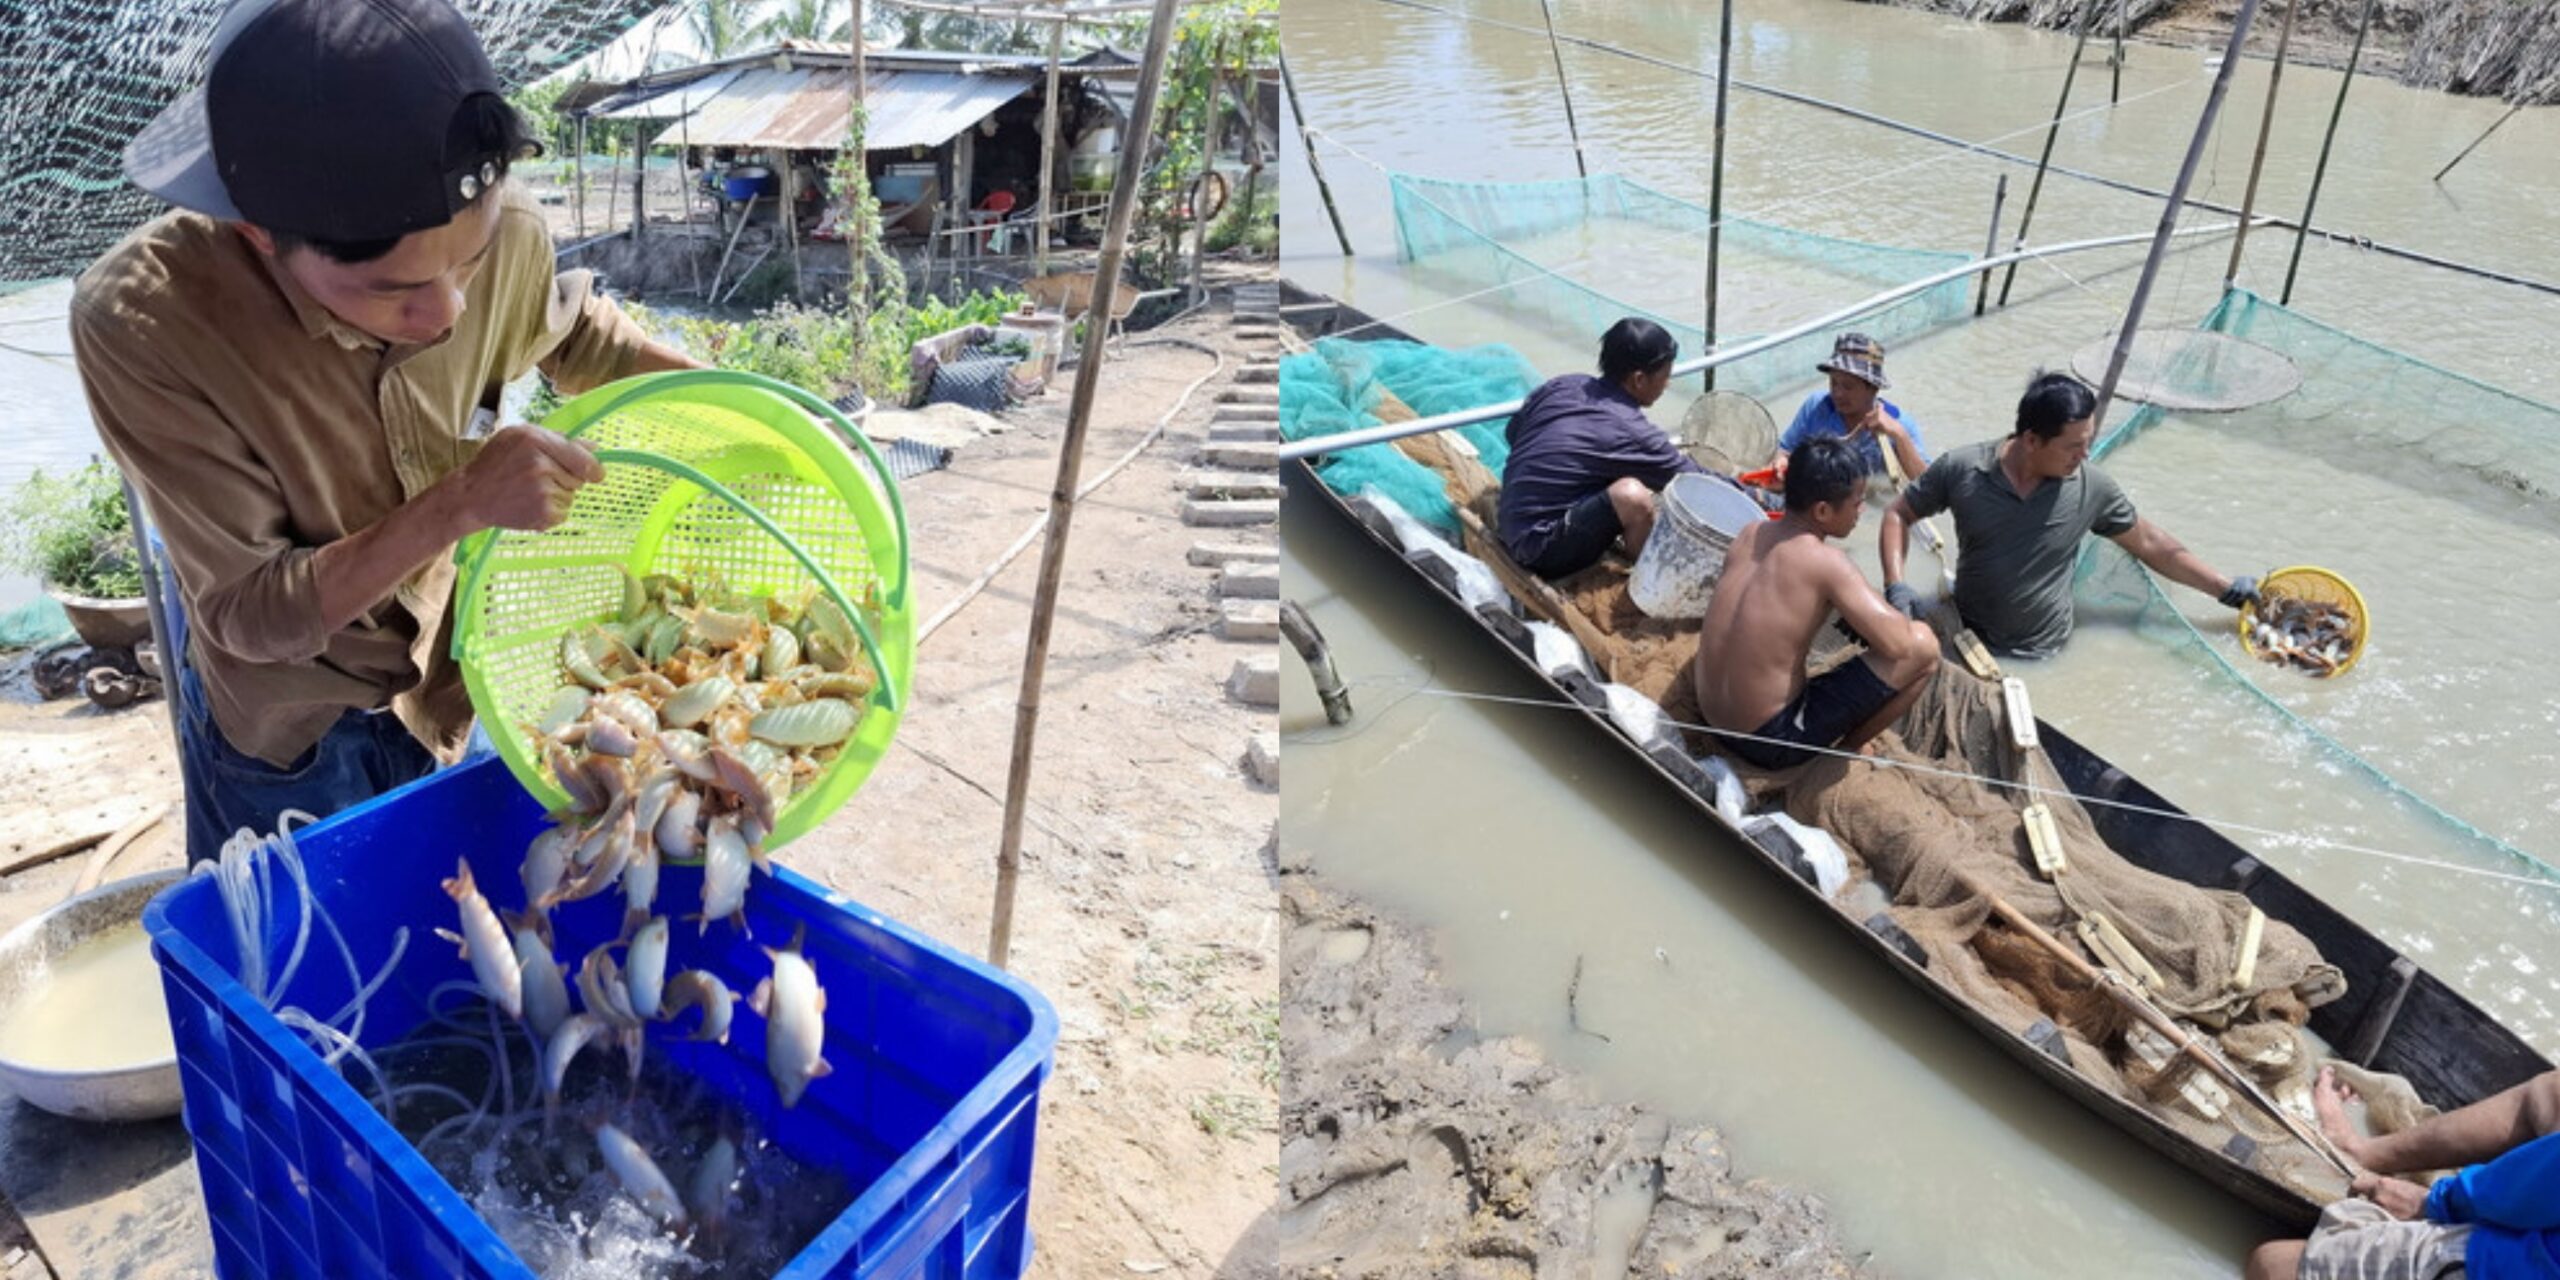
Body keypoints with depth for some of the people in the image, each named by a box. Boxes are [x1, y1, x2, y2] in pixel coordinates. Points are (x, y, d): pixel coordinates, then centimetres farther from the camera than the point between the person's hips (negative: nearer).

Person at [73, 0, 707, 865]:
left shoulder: (506, 234, -22)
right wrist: (461, 505, -36)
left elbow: (575, 333, 3)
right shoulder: (138, 324, -30)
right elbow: (251, 615, -25)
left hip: (466, 683, 3)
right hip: (287, 731, -3)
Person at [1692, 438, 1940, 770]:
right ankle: (1845, 751, 10)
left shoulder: (1749, 535, 3)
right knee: (1923, 646, -7)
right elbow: (1898, 644, -22)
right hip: (1772, 742, -8)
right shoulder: (1825, 562, -19)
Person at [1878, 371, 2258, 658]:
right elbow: (1899, 515, -1)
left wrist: (2226, 589, 9)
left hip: (2044, 658, 1)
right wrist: (1896, 585, -16)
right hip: (1969, 641, -1)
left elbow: (2149, 542, 6)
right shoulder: (1961, 470, -12)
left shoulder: (2091, 487, -7)